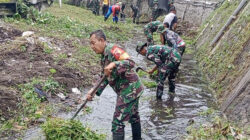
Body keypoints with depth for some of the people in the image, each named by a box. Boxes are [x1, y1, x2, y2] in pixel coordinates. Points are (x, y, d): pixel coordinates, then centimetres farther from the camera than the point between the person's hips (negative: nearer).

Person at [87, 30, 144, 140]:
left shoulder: (112, 49, -18)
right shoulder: (104, 57, 12)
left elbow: (131, 63, -30)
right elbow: (105, 78, 11)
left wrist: (114, 64, -43)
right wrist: (95, 91, 0)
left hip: (129, 90, -11)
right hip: (132, 89, 11)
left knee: (118, 122, -5)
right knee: (133, 116, 26)